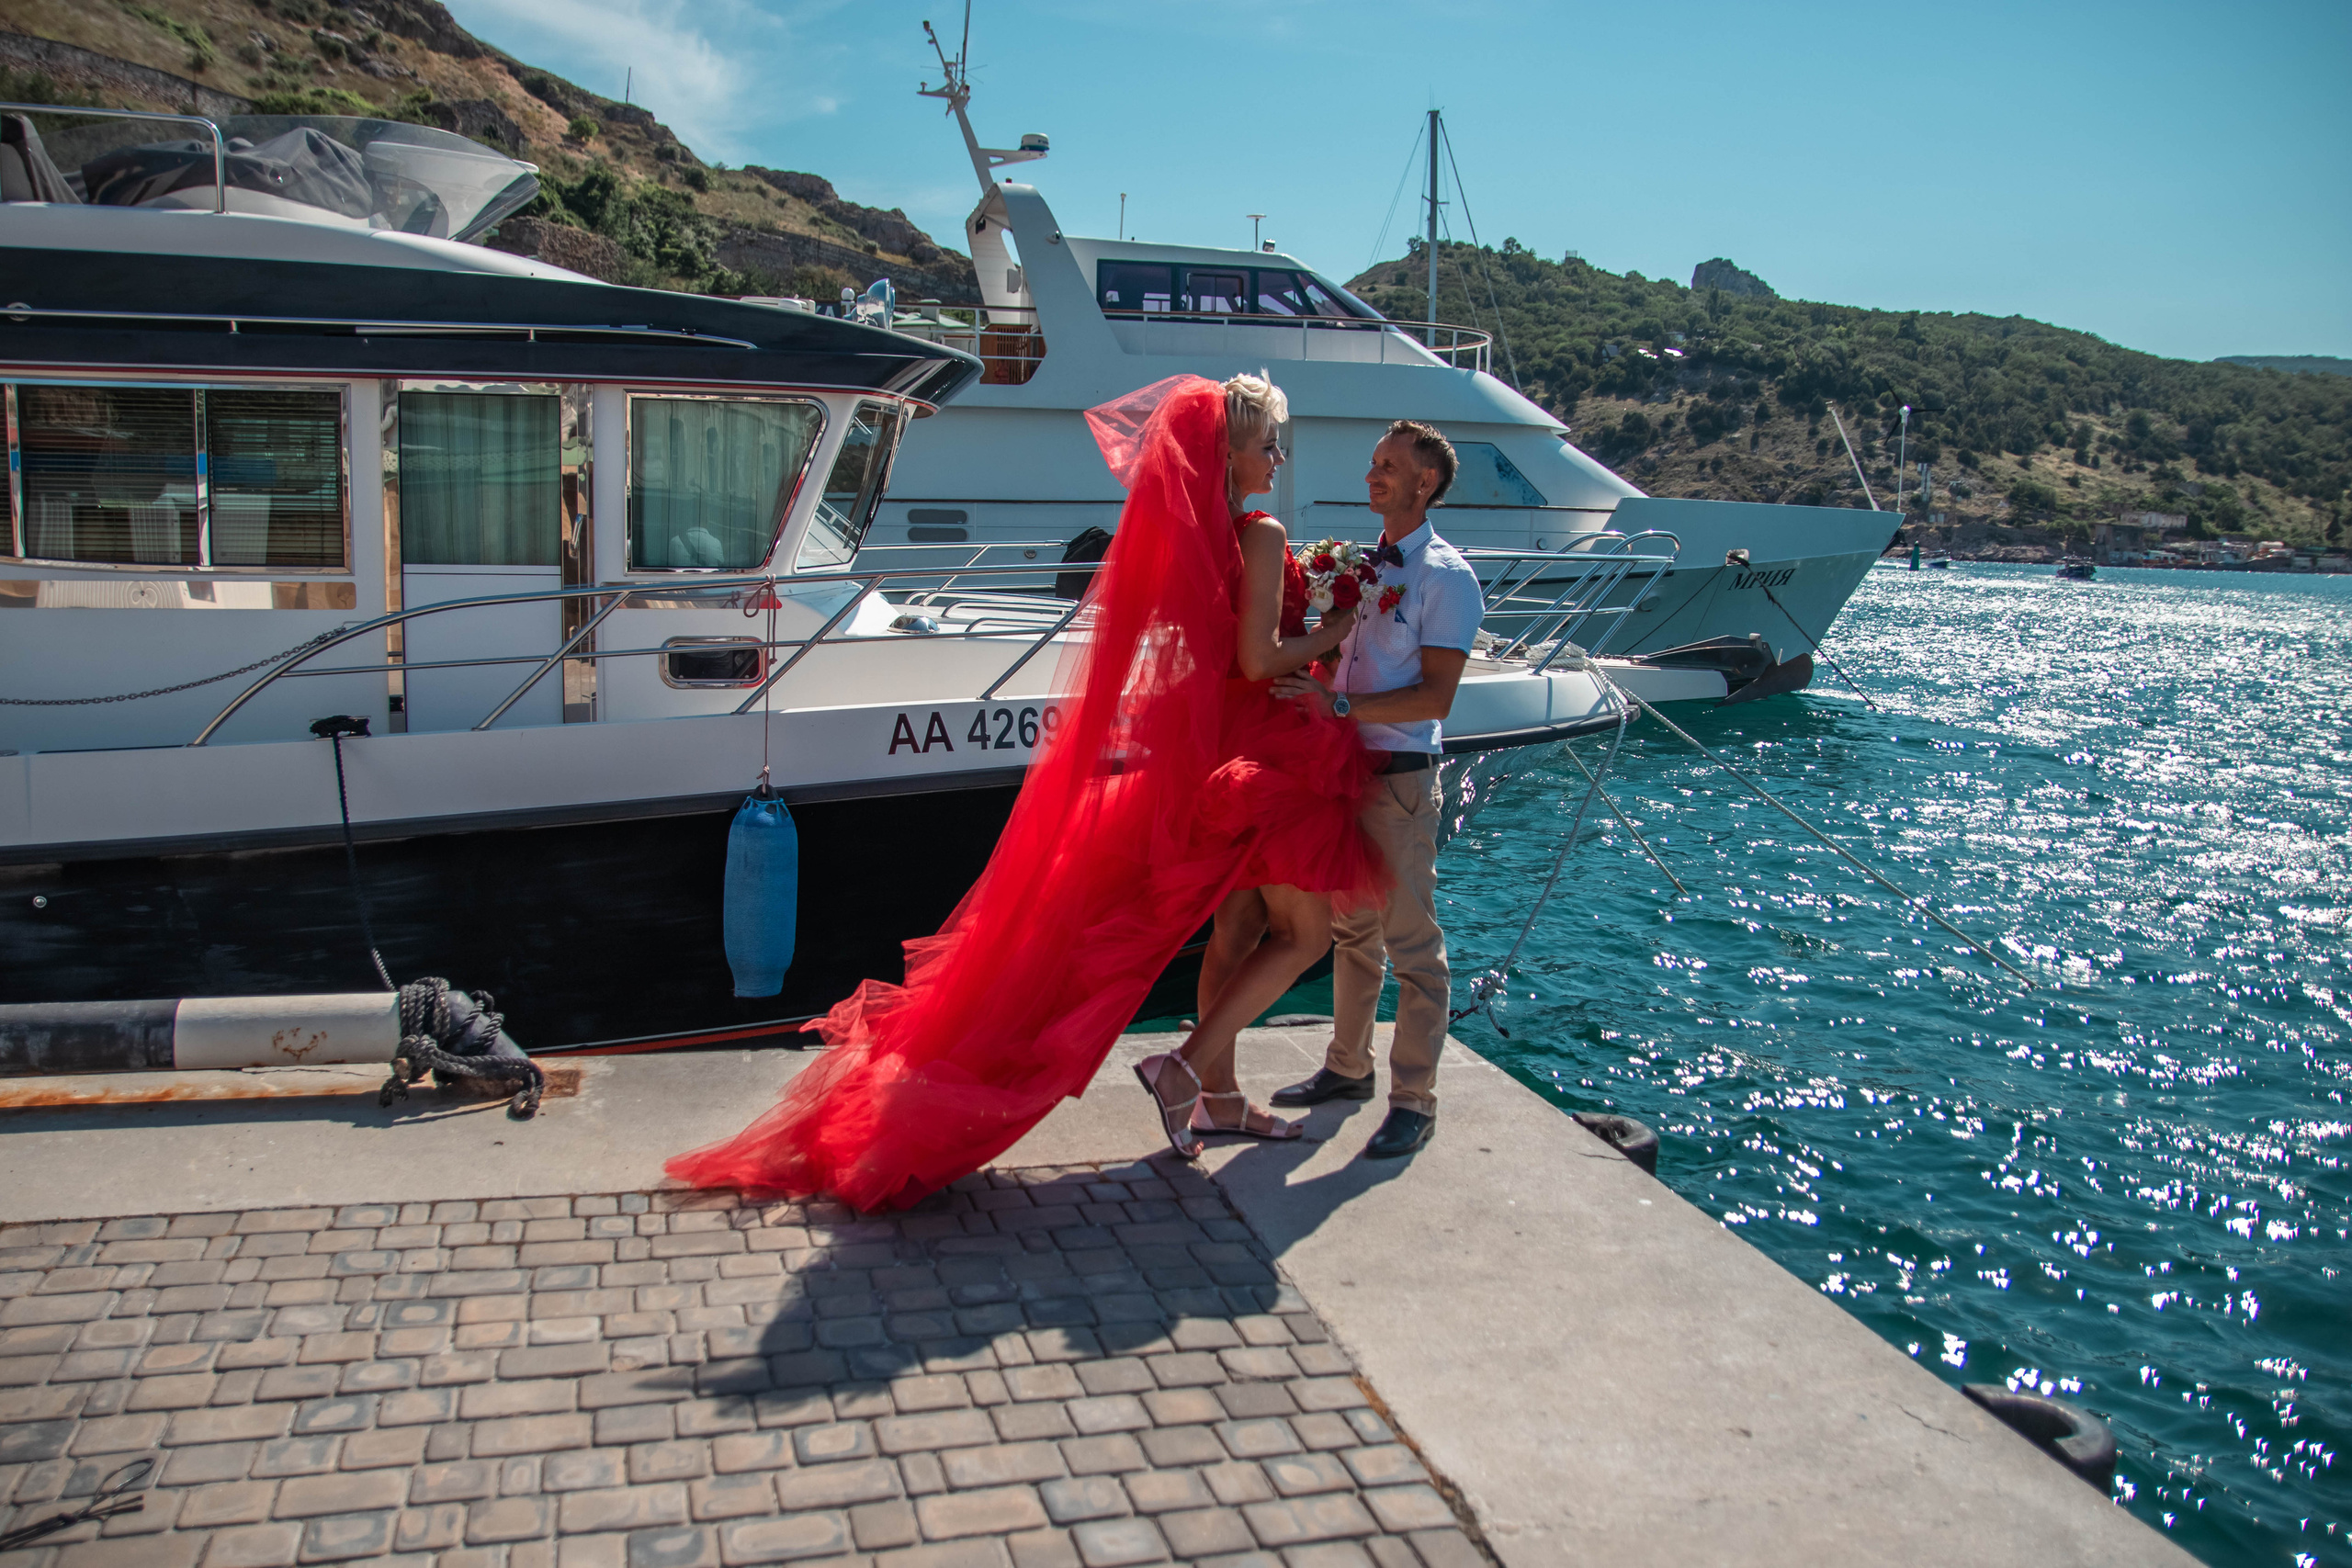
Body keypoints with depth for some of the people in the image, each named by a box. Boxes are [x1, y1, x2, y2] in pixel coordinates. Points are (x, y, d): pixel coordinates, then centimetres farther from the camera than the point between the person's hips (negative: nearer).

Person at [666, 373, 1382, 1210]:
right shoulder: (1258, 537, -17)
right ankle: (1188, 1070, 2)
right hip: (1256, 749, -8)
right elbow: (1256, 659, -21)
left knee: (1236, 927, 17)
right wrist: (1335, 635, -8)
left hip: (1193, 746, 8)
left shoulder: (1177, 529, 7)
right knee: (1304, 933, 4)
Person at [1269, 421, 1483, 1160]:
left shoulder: (1446, 578, -11)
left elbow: (1435, 696, -18)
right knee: (1352, 929, 18)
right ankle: (1348, 1065, 33)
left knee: (1411, 943, 0)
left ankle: (1414, 1100, 10)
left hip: (1401, 775, -7)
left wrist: (1339, 704, -24)